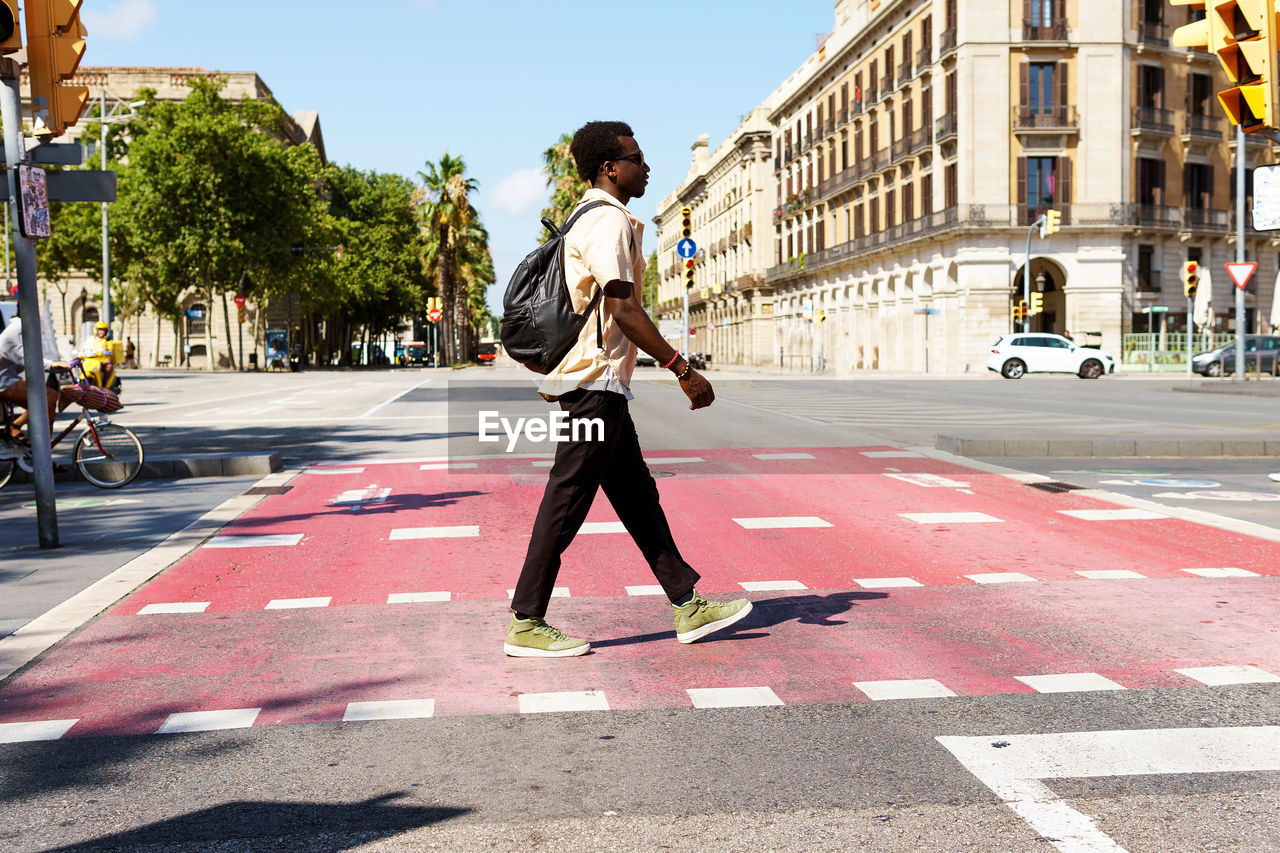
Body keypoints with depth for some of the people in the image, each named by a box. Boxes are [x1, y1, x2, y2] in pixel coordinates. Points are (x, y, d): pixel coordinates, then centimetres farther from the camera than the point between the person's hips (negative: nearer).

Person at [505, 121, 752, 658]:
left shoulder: (593, 220, 19)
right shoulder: (609, 221, -13)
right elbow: (623, 310, -21)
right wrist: (683, 370, -20)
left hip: (601, 386, 11)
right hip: (595, 383, -11)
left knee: (639, 497, 11)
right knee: (567, 503, -5)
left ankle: (687, 607, 18)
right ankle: (525, 625, 3)